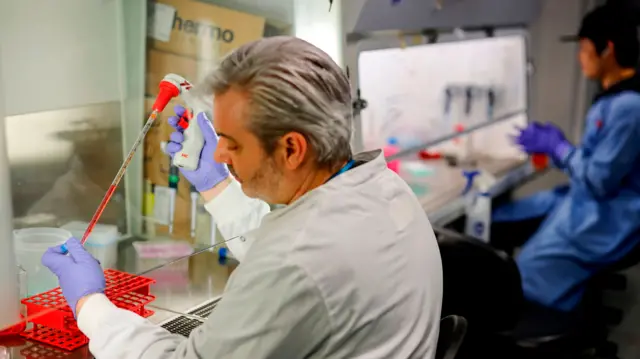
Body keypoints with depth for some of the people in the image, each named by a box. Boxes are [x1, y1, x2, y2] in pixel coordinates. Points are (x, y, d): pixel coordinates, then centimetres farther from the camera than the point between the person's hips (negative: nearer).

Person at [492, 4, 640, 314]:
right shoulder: (613, 98, 7)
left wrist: (556, 145, -12)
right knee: (490, 221, 12)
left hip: (602, 223, -11)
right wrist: (551, 145, 3)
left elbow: (600, 181, -24)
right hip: (583, 202, 11)